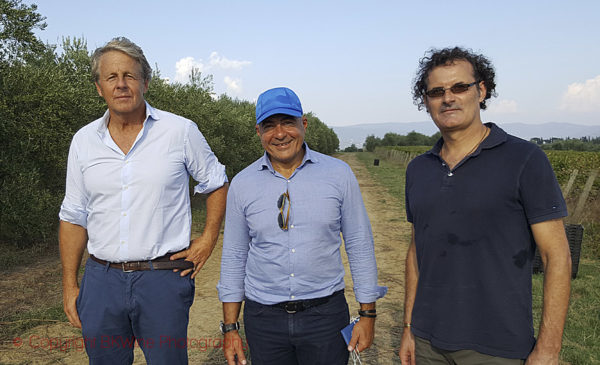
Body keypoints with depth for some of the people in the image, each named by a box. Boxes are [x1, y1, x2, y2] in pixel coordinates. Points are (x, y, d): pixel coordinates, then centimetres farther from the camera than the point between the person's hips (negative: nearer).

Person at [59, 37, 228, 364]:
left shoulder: (181, 132, -4)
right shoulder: (84, 140, 5)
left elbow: (216, 184, 9)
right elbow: (74, 217, 11)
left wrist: (208, 240, -1)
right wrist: (69, 284, 9)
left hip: (164, 278, -3)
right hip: (101, 279, 3)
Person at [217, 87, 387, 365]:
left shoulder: (339, 174, -5)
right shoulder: (242, 184, -1)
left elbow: (359, 245, 0)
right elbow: (234, 256, 5)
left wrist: (368, 315, 1)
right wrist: (230, 327, 5)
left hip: (326, 314, -1)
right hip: (263, 318, 2)